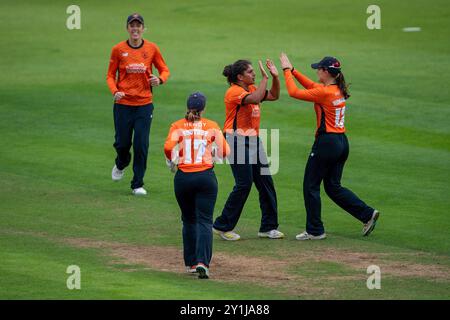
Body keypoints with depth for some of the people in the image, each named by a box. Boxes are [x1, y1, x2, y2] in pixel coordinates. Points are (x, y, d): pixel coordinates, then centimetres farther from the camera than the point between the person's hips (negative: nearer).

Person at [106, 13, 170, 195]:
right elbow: (110, 75, 4)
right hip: (123, 104, 0)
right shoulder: (118, 50, -2)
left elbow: (164, 70, 9)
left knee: (141, 145, -4)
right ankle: (121, 164, 42)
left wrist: (160, 80, -13)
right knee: (122, 143, 6)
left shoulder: (152, 49, 1)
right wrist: (115, 91, -15)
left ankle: (138, 185, 8)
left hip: (144, 103, 0)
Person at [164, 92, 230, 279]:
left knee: (189, 220, 18)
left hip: (183, 177, 1)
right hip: (206, 177, -1)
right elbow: (225, 151, 0)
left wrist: (171, 160, 7)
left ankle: (191, 263, 20)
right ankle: (202, 262, -21)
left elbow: (168, 146, -13)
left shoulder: (178, 126, 3)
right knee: (204, 221, -3)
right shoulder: (212, 126, 3)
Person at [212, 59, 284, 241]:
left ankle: (268, 227, 13)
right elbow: (255, 99, -31)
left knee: (266, 182, 5)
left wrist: (275, 77, 2)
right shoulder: (234, 91, -14)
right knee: (244, 184, -10)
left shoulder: (252, 89, 12)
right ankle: (222, 226, 0)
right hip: (237, 142, -9)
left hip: (253, 140, 9)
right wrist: (265, 78, -23)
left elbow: (274, 96, 16)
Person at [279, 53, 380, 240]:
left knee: (311, 186, 4)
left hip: (327, 142, -9)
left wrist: (287, 70, -2)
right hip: (342, 142, 9)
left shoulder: (325, 93, -18)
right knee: (333, 186, 17)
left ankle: (315, 230, 8)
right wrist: (292, 70, 17)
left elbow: (294, 92, -14)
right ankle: (367, 214, 9)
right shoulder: (339, 90, 8)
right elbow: (311, 85, 21)